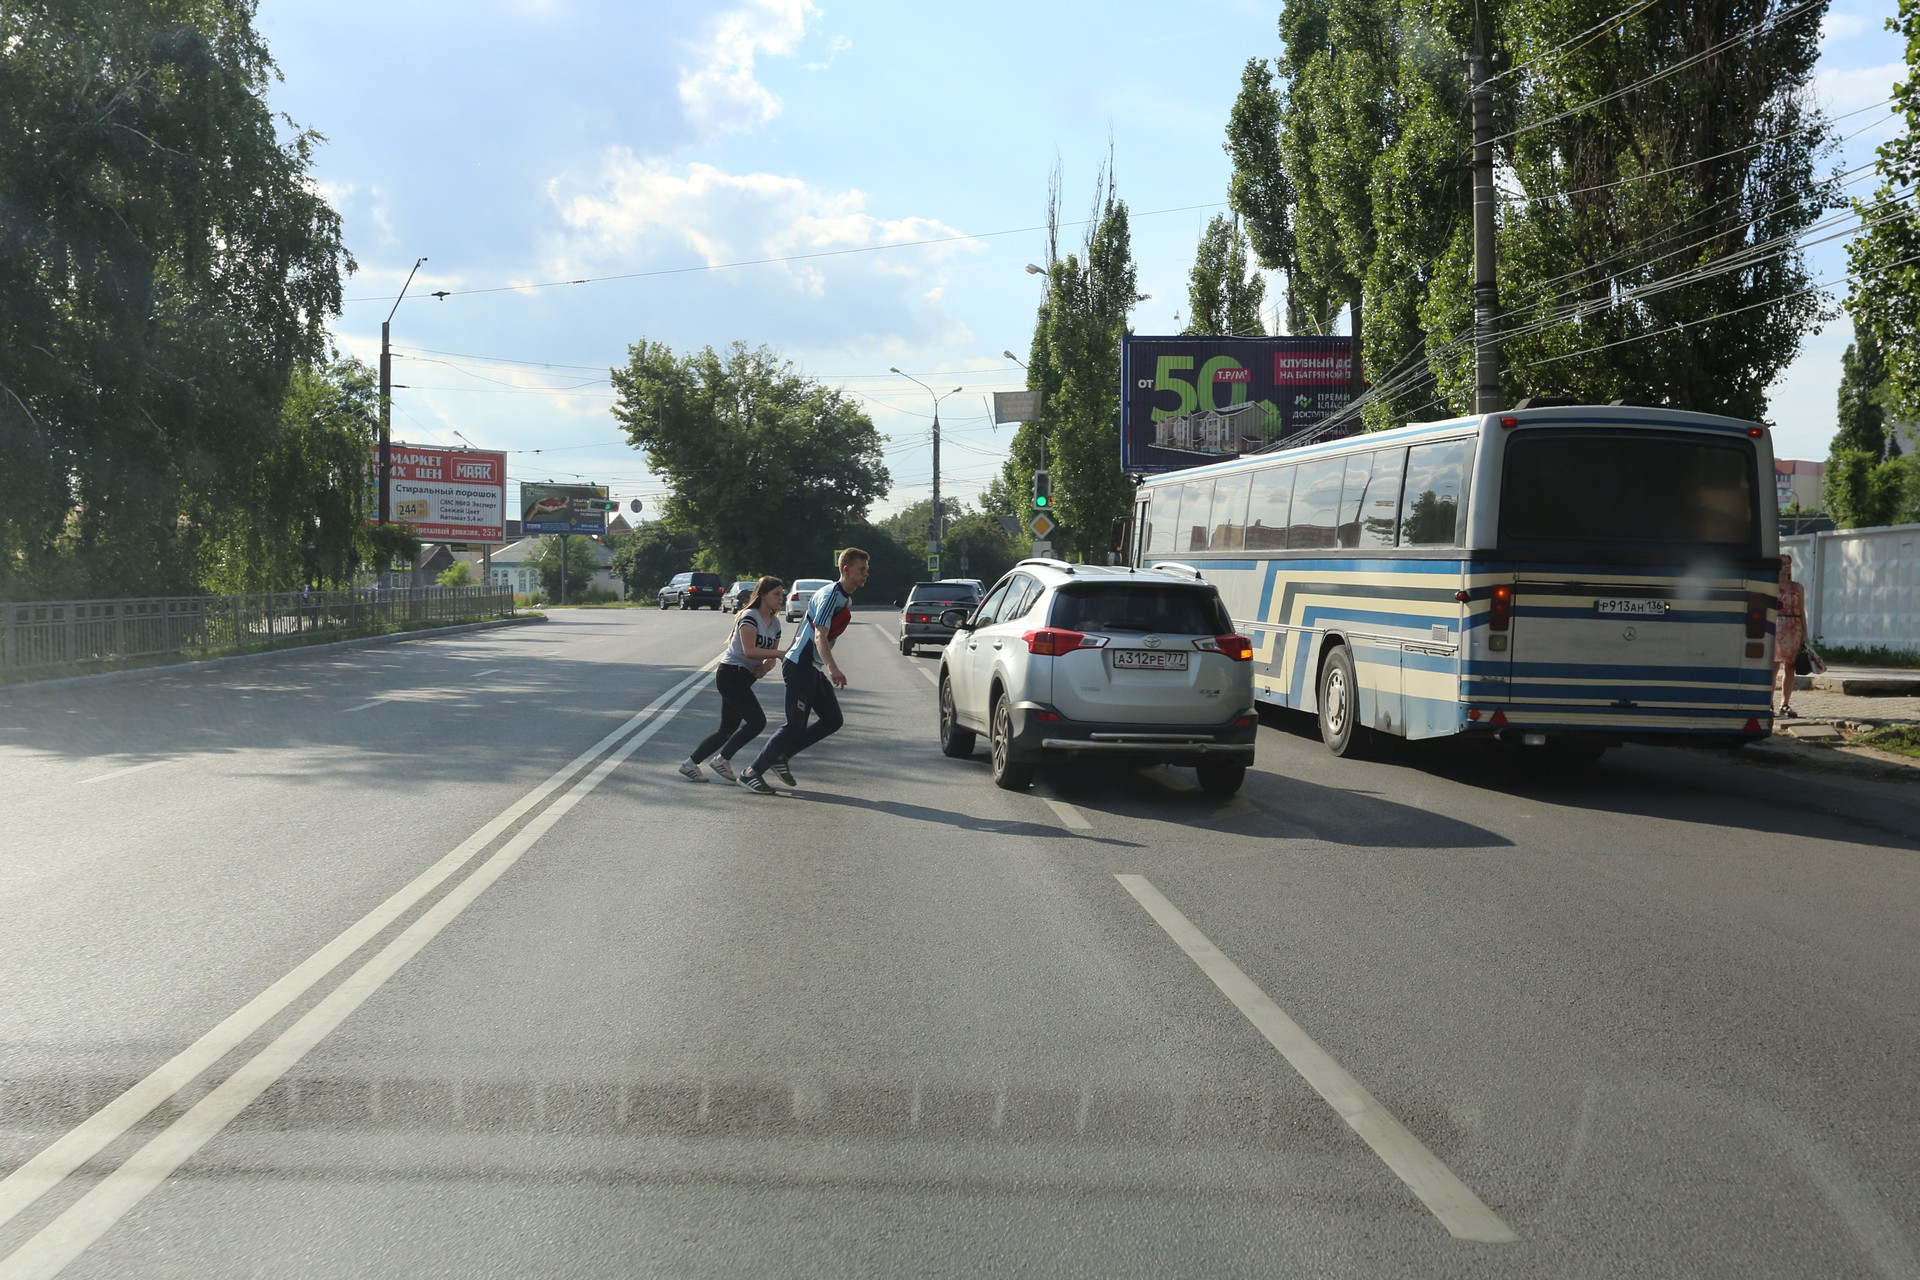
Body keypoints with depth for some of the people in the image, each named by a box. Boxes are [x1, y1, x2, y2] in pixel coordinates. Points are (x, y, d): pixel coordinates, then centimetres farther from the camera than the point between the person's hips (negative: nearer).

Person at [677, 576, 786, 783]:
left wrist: (766, 666, -9)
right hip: (731, 674, -9)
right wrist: (779, 654, -26)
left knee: (728, 729, 9)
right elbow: (749, 650, -25)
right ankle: (722, 759, -3)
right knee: (757, 721, -14)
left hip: (744, 679, 9)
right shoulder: (750, 616, -14)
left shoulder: (775, 623, 12)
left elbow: (770, 655, 13)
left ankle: (690, 763, 16)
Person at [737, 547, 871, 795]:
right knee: (796, 726, -8)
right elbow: (820, 637, -30)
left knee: (833, 719, 7)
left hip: (813, 669, 10)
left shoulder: (846, 599, 12)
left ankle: (781, 757, 14)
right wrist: (833, 668, -43)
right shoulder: (831, 596, -19)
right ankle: (752, 773, 0)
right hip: (799, 667, -10)